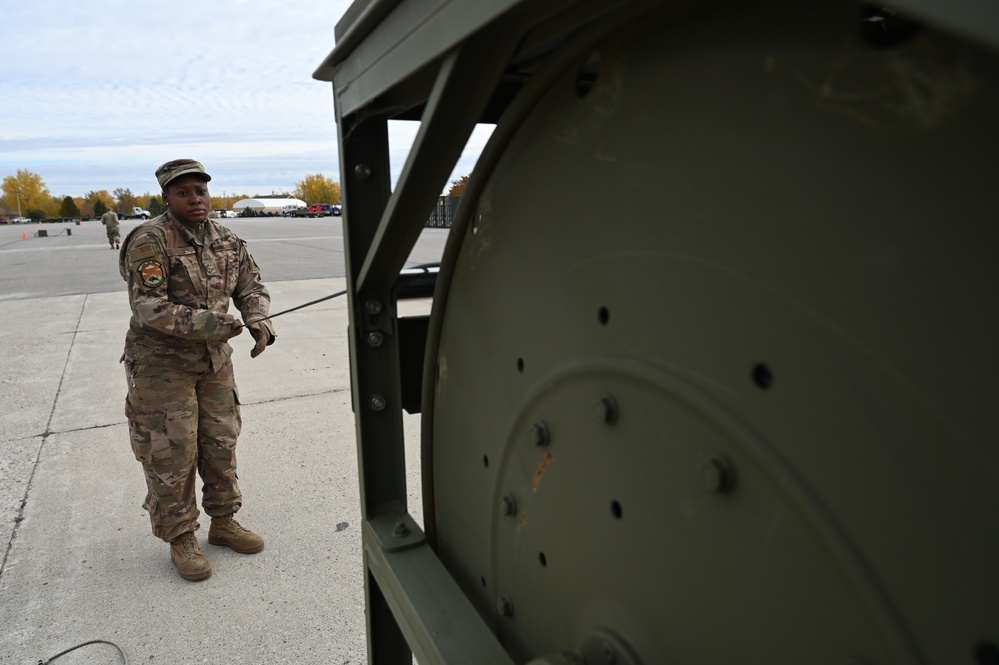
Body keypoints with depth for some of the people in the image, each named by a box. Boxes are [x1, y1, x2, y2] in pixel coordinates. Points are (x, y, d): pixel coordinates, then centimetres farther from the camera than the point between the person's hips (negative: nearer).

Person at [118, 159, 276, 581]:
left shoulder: (226, 240, 3)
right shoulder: (150, 241, -16)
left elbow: (251, 285, 6)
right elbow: (149, 309, -22)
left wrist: (258, 322, -15)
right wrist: (208, 324, -32)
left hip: (214, 359, 6)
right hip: (162, 363, -6)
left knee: (221, 443, 13)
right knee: (171, 454, 1)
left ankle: (222, 522, 30)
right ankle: (180, 538, 19)